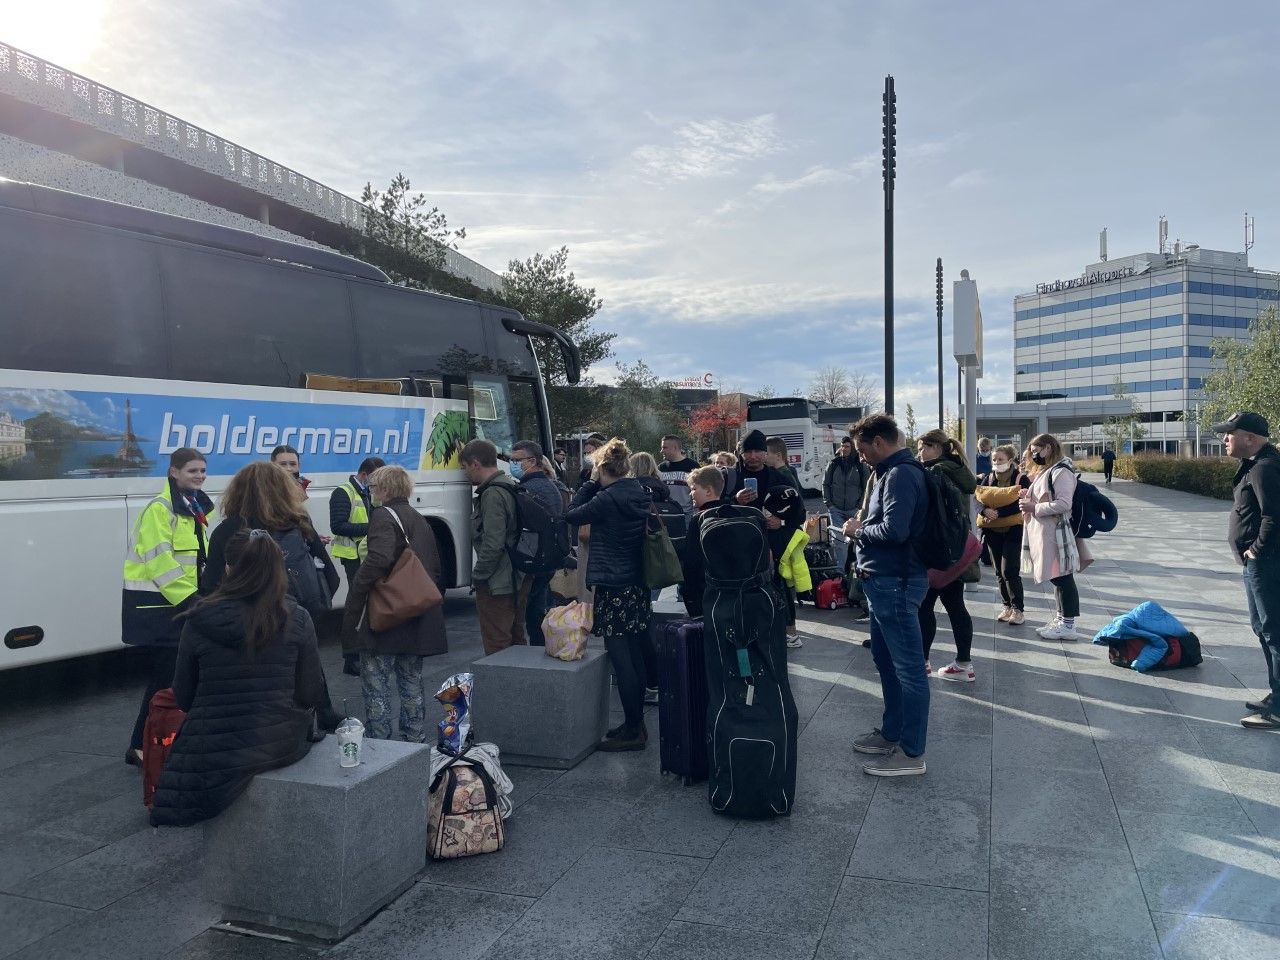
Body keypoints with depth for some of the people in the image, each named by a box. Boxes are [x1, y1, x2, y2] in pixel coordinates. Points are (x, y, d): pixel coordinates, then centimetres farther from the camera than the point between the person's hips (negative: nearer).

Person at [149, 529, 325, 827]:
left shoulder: (198, 622, -10)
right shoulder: (297, 621, -11)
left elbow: (183, 698, 1)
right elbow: (312, 695, -5)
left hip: (214, 754, 0)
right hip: (283, 746, 0)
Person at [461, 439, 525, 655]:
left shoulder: (493, 494, -17)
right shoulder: (510, 486, 13)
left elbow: (493, 544, -24)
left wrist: (477, 575, -12)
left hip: (495, 586, -10)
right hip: (514, 580, 10)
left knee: (496, 647, -3)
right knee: (515, 640, 18)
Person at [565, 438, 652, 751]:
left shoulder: (607, 499, -17)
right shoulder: (639, 494, 7)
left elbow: (572, 514, -4)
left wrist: (591, 482, 0)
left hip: (613, 586, -9)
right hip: (637, 584, 9)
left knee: (621, 659, -3)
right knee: (635, 655, 15)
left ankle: (633, 730, 3)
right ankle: (635, 723, 25)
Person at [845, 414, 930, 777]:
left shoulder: (900, 475, -18)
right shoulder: (892, 472, 14)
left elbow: (894, 530, -27)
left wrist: (859, 529, -11)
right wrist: (862, 529, 4)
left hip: (896, 582, -11)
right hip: (884, 580, 11)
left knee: (908, 667, -2)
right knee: (886, 661, 20)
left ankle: (912, 753, 6)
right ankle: (892, 733, 33)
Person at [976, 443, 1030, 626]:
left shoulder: (1021, 479, -7)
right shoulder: (988, 479, 9)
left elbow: (1020, 505, -16)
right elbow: (978, 498, -1)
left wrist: (998, 512, -24)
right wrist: (985, 510, -22)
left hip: (1013, 529, -6)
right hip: (993, 530, 6)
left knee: (1010, 571, -11)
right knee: (999, 572, 11)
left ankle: (1018, 610, -1)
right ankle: (1008, 606, 23)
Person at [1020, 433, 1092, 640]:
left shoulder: (1061, 471, -13)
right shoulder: (1045, 471, 18)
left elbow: (1063, 503, -22)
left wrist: (1034, 507, -17)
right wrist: (1029, 498, 8)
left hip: (1055, 532, -10)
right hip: (1043, 532, 10)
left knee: (1063, 578, -4)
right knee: (1056, 578, 15)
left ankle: (1068, 625, 2)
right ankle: (1060, 619, 24)